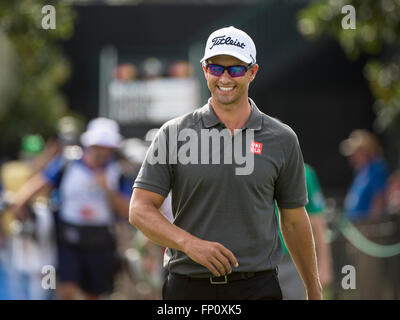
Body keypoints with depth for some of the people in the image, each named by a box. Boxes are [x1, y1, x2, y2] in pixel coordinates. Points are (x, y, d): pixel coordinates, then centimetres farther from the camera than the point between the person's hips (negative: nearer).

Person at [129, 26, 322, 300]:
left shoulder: (282, 139, 7)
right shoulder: (174, 134, 4)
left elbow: (294, 221, 14)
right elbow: (140, 210, -1)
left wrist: (314, 291, 15)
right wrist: (191, 244, -18)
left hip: (257, 287, 0)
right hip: (188, 286, 0)